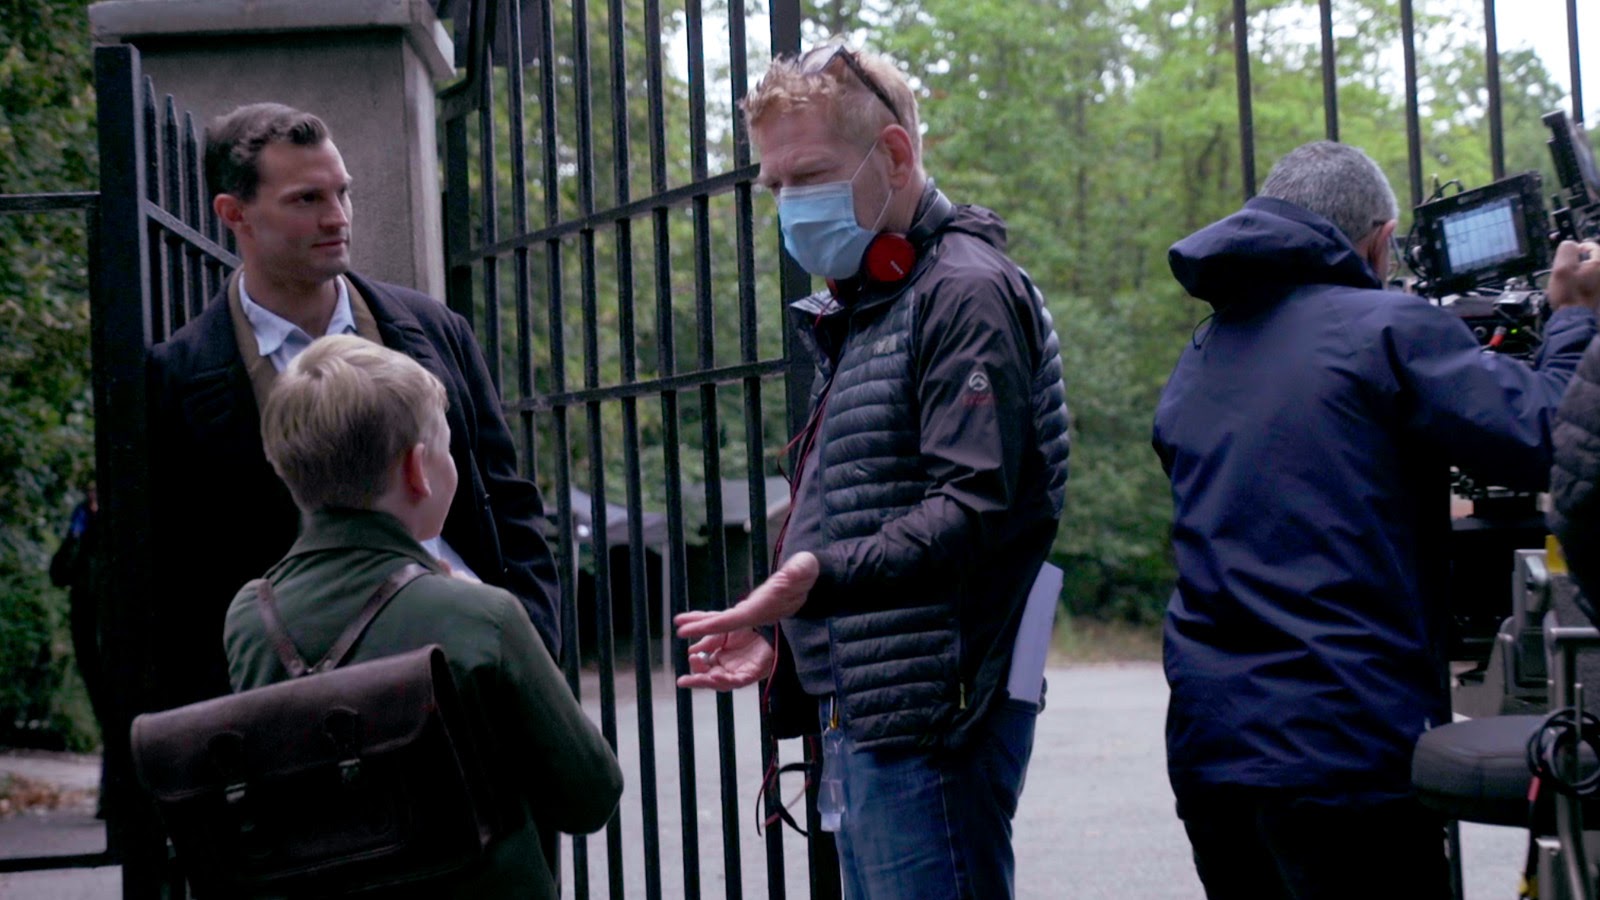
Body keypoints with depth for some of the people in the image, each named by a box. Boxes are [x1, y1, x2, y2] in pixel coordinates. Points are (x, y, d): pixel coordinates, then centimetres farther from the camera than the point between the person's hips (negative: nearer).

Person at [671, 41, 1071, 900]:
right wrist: (787, 635, 19)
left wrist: (821, 574, -32)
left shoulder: (965, 292, -10)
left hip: (931, 716, -10)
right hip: (862, 714, 10)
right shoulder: (859, 309, 21)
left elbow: (976, 508, -21)